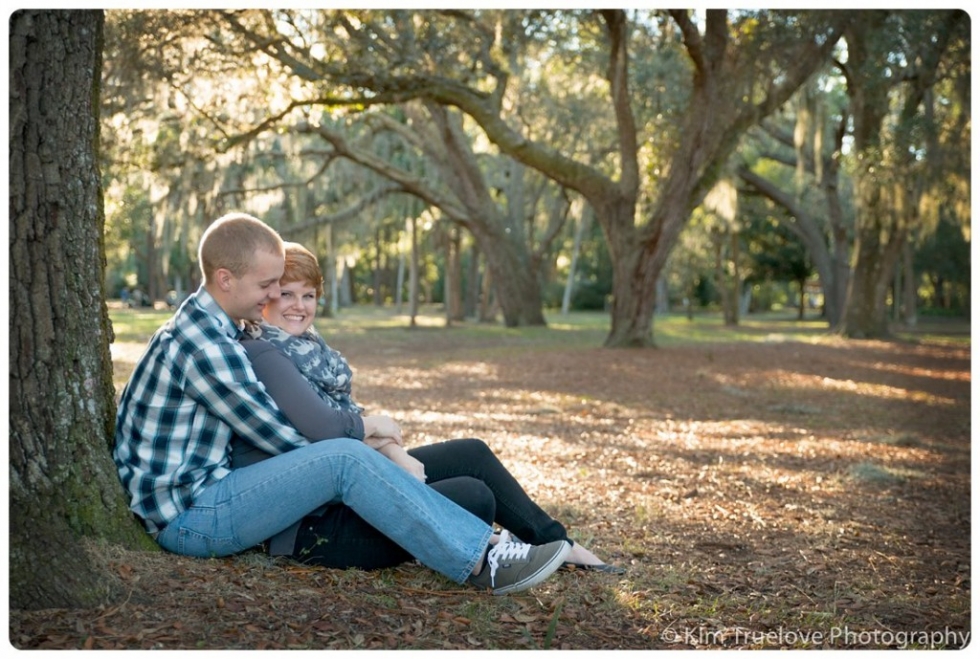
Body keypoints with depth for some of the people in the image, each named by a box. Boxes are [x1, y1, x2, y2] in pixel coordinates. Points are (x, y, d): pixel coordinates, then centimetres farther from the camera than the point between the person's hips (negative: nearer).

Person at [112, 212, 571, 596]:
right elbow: (272, 433, -15)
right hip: (186, 516, -10)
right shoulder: (201, 345, -20)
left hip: (204, 494, 10)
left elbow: (266, 428, 18)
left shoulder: (204, 328, 12)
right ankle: (480, 561, -18)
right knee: (347, 460, -23)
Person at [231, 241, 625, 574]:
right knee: (474, 497, -15)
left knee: (472, 453, 9)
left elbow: (349, 415, 11)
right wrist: (377, 425, -9)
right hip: (312, 525, -10)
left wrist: (393, 451, -8)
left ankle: (557, 544, 21)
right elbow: (322, 426, -29)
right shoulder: (260, 355, -19)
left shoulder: (306, 346, 12)